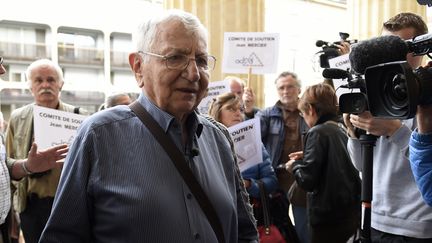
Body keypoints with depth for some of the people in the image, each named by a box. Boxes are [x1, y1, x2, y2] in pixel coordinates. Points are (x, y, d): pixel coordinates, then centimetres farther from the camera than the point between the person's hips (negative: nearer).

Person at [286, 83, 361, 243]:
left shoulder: (318, 133, -13)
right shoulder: (343, 131, 9)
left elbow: (307, 180, -18)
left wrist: (296, 165, 1)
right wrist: (305, 160, 13)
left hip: (328, 218, -7)